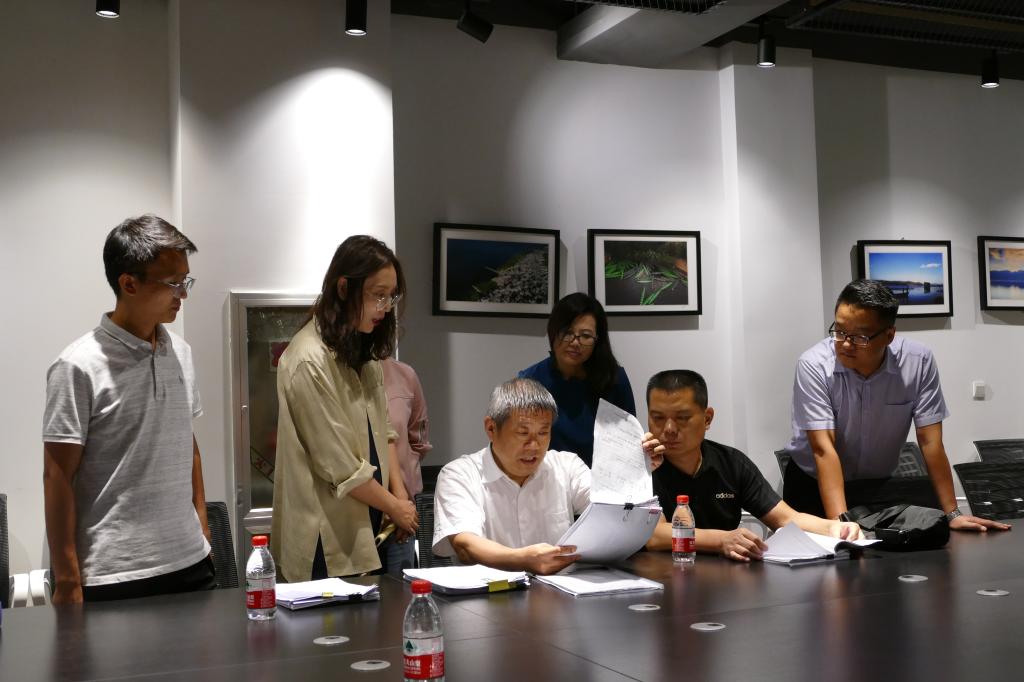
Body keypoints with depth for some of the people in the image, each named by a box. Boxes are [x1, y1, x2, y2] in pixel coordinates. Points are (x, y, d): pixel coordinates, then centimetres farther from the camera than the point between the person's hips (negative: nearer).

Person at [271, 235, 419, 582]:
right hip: (330, 540, -8)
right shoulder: (310, 361, -19)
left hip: (370, 527, 8)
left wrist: (400, 494, 0)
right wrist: (395, 506, -7)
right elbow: (340, 466, -18)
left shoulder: (361, 350, 9)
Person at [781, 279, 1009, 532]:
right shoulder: (813, 365, -23)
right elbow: (824, 449, -27)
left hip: (877, 487, 2)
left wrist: (952, 514, -12)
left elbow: (930, 441, -11)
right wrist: (840, 522, -36)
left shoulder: (918, 362, -16)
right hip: (813, 485, -2)